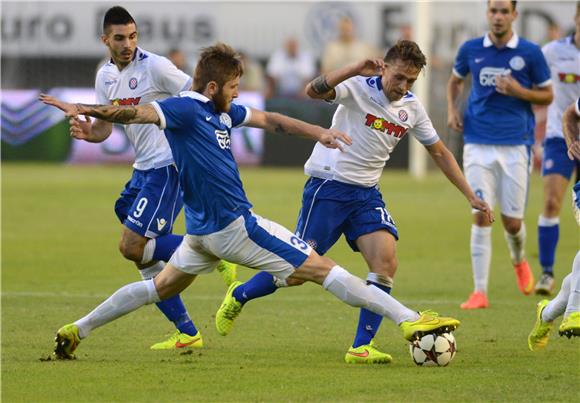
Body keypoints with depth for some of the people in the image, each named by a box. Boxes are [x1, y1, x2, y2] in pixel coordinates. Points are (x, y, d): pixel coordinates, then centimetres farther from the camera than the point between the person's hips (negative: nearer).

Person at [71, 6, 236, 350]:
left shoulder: (154, 67, -13)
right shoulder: (106, 76, 10)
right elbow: (104, 128, 15)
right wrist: (87, 132, -7)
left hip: (169, 167, -8)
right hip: (144, 168, 8)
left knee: (133, 246, -16)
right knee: (144, 257, 6)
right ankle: (187, 333, 11)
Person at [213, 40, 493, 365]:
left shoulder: (412, 108, 5)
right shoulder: (359, 87, -13)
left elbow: (439, 152, 16)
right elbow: (314, 91, -30)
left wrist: (470, 195, 13)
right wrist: (356, 69, -39)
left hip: (367, 193, 5)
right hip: (328, 186, -5)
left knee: (386, 261, -17)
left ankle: (361, 347, -11)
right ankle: (239, 296, 23)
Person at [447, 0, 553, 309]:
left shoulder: (530, 53, -2)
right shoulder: (471, 49, 4)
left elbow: (547, 96, 6)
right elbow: (455, 80, 23)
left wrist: (518, 91, -13)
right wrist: (452, 110, 6)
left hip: (515, 144, -1)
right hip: (478, 143, 1)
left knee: (512, 221, 2)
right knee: (481, 217, -9)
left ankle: (519, 261, 38)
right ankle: (480, 292, -8)